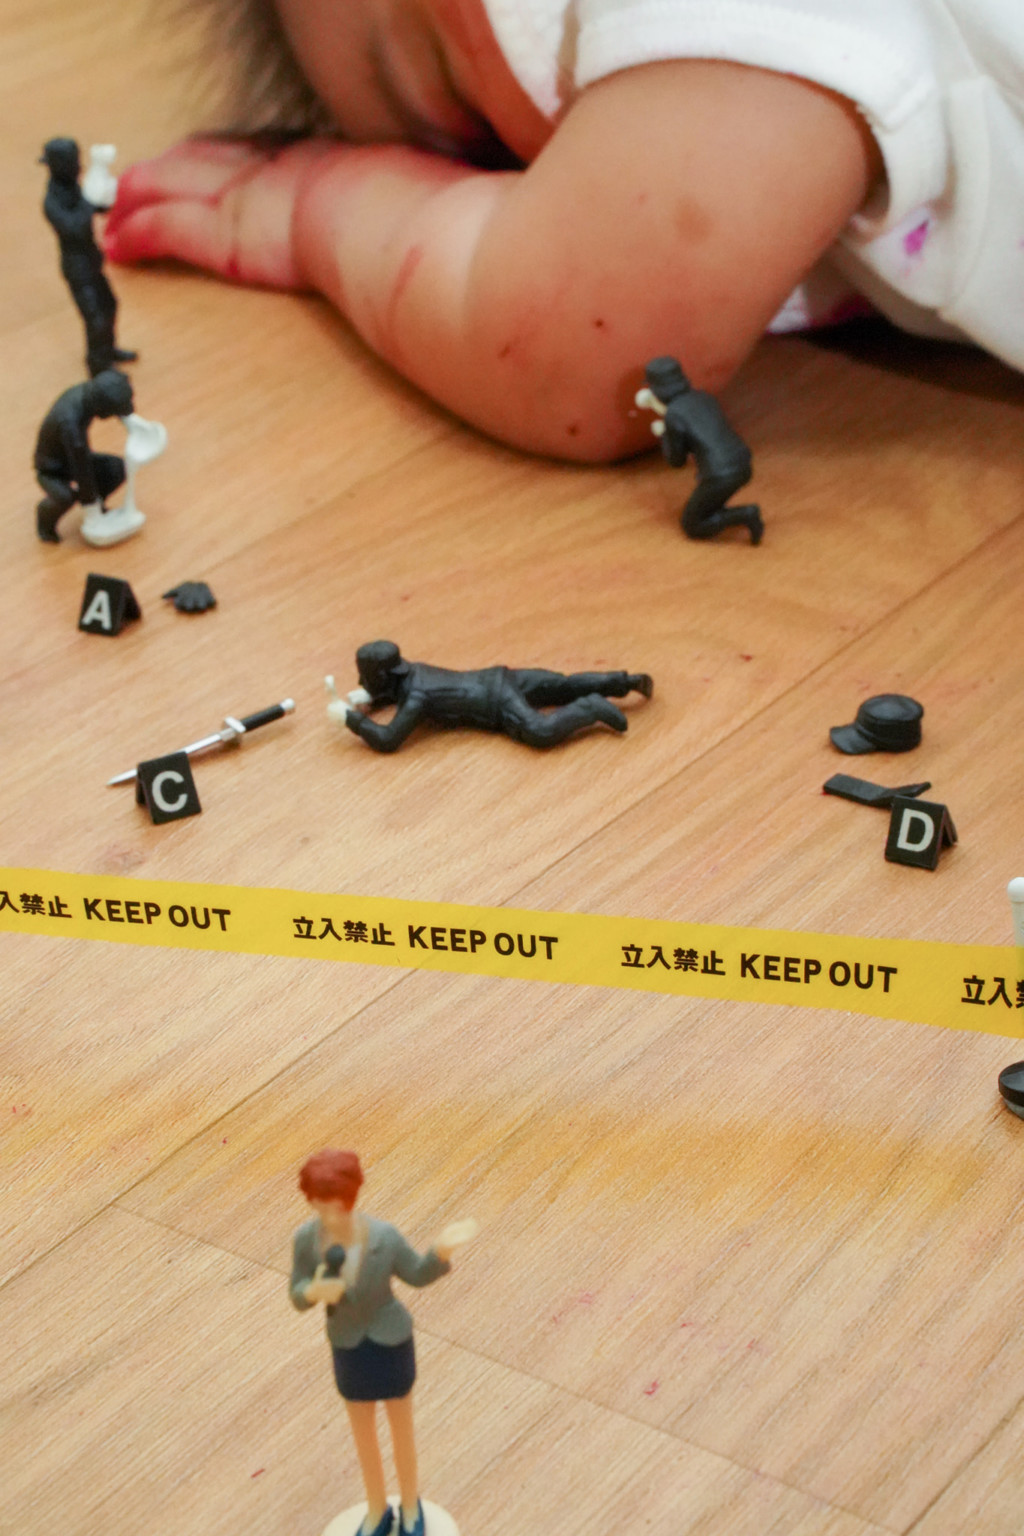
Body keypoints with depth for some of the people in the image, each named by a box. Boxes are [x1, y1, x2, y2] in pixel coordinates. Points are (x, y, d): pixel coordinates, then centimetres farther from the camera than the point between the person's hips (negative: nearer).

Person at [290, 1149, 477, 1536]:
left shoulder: (384, 1236, -30)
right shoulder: (306, 1237, -24)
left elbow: (418, 1274, -12)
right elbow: (298, 1296, -12)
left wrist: (443, 1249, -34)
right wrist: (316, 1291, -37)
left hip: (391, 1339, -2)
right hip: (349, 1345, 2)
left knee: (402, 1431, 19)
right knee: (363, 1432, 22)